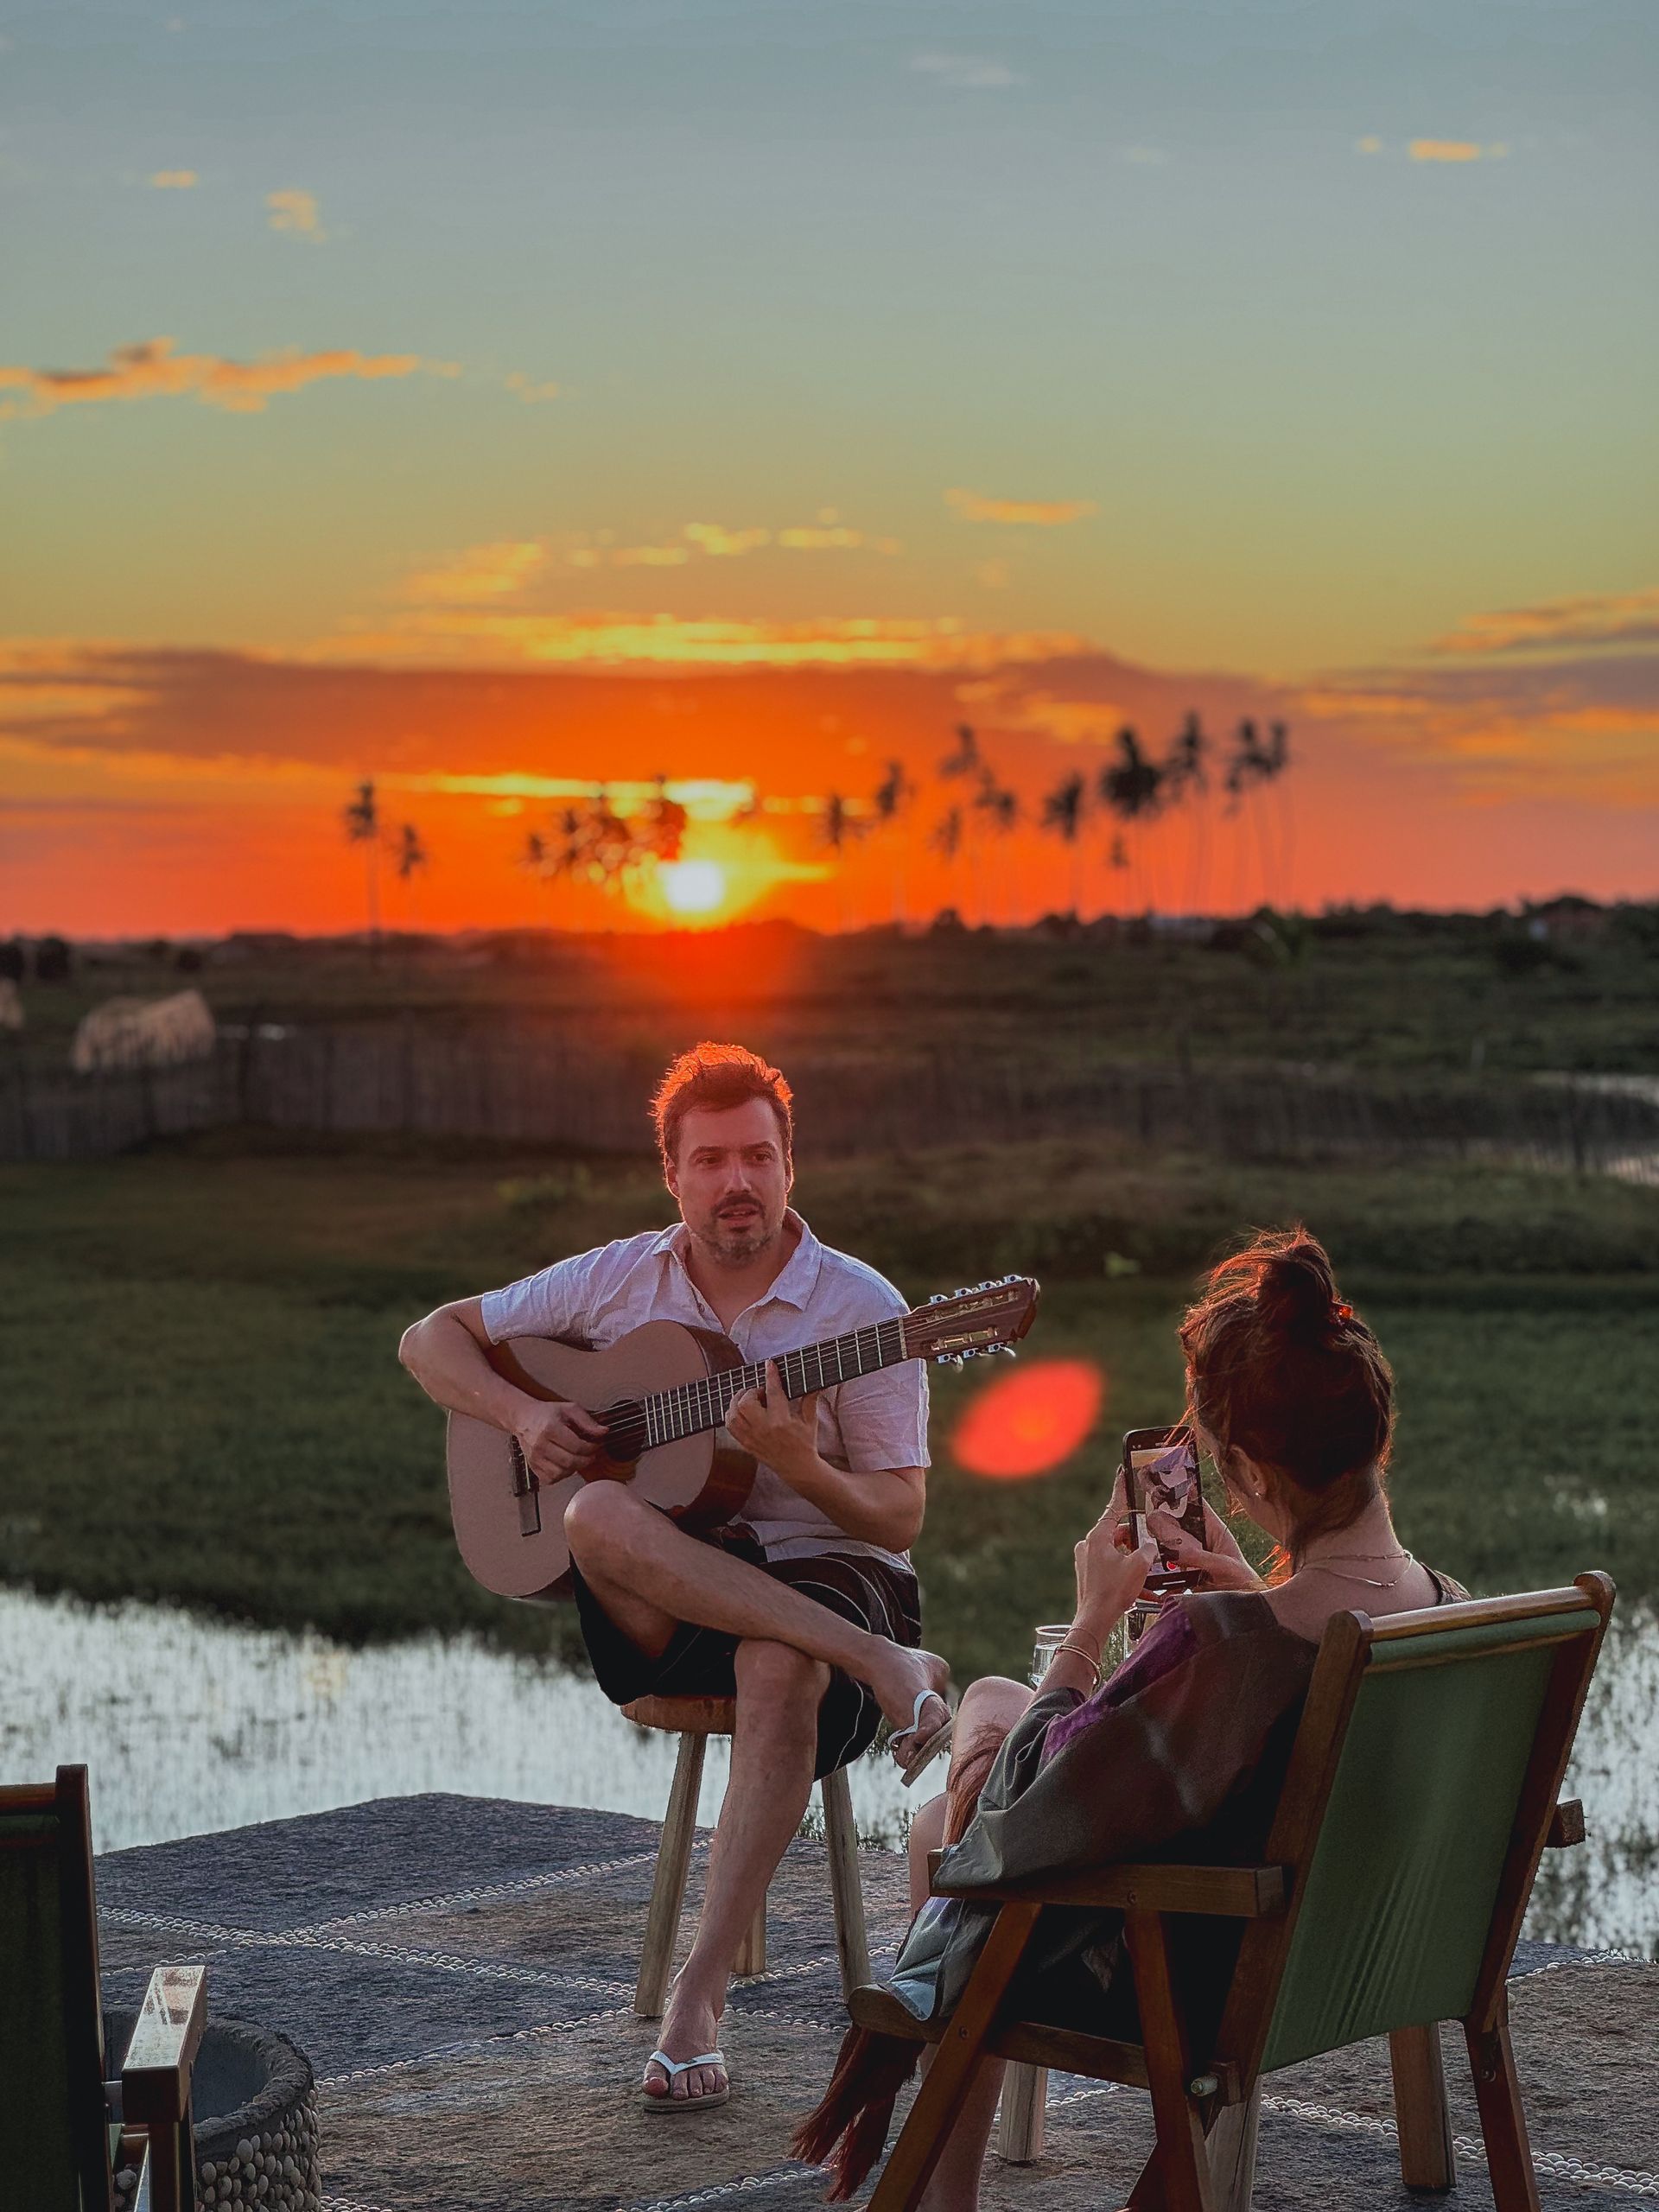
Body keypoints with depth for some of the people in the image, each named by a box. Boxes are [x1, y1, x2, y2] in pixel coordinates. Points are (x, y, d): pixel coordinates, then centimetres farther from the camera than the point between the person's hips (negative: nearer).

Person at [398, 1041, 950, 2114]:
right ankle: (882, 1666, -35)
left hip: (820, 1573, -2)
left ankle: (699, 1997, -37)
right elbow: (431, 1339, 12)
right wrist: (524, 1414, -8)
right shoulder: (618, 1280, 6)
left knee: (780, 1669, -40)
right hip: (656, 1613, 2)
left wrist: (799, 1467, -27)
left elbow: (900, 1518, -6)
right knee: (599, 1518, -34)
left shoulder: (861, 1308, -3)